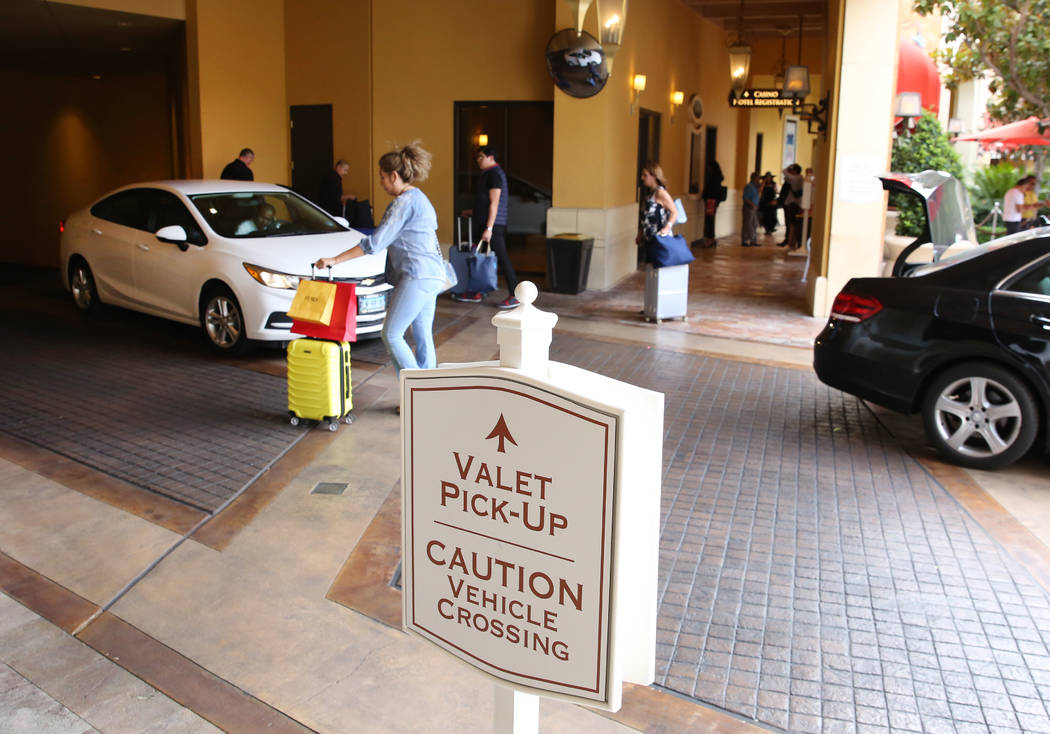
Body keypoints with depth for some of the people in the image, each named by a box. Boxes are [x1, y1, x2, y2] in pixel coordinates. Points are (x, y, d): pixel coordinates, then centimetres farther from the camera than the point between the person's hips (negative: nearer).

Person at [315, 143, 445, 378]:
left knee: (391, 335, -6)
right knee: (423, 337, 11)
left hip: (416, 277, -10)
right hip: (431, 277, 10)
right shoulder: (420, 198, 19)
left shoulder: (404, 202, -12)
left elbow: (376, 242, -16)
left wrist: (335, 260, -13)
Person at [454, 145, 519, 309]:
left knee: (502, 258, -8)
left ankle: (514, 295, -4)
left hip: (494, 225, -11)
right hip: (486, 224, 11)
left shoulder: (494, 174, -14)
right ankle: (476, 292, 21)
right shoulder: (489, 174, 17)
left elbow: (494, 203, -20)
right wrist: (473, 211, 26)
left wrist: (489, 228, -24)